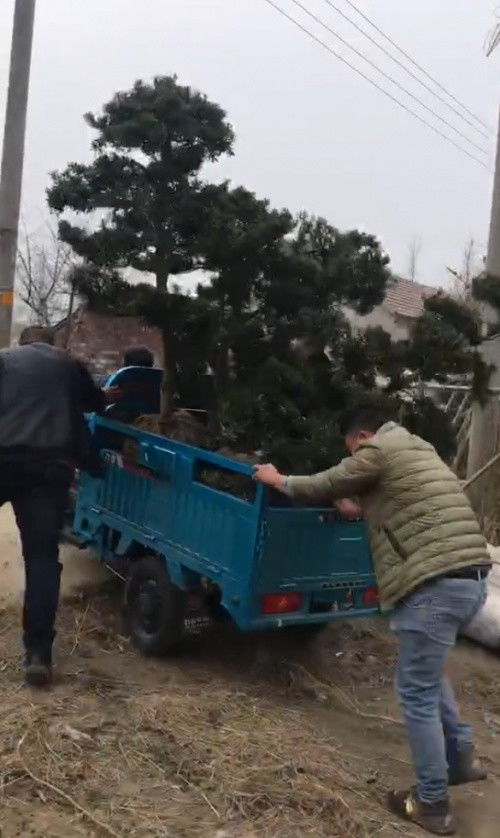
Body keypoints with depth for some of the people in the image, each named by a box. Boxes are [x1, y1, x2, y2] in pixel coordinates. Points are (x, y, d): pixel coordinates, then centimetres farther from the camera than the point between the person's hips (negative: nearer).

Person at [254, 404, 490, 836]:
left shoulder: (378, 452, -4)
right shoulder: (418, 449, 21)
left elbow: (326, 485, 7)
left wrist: (279, 480, 22)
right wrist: (363, 508, 43)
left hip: (434, 585, -9)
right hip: (472, 578, 9)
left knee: (417, 693, 4)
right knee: (429, 671, 30)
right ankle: (461, 756, 34)